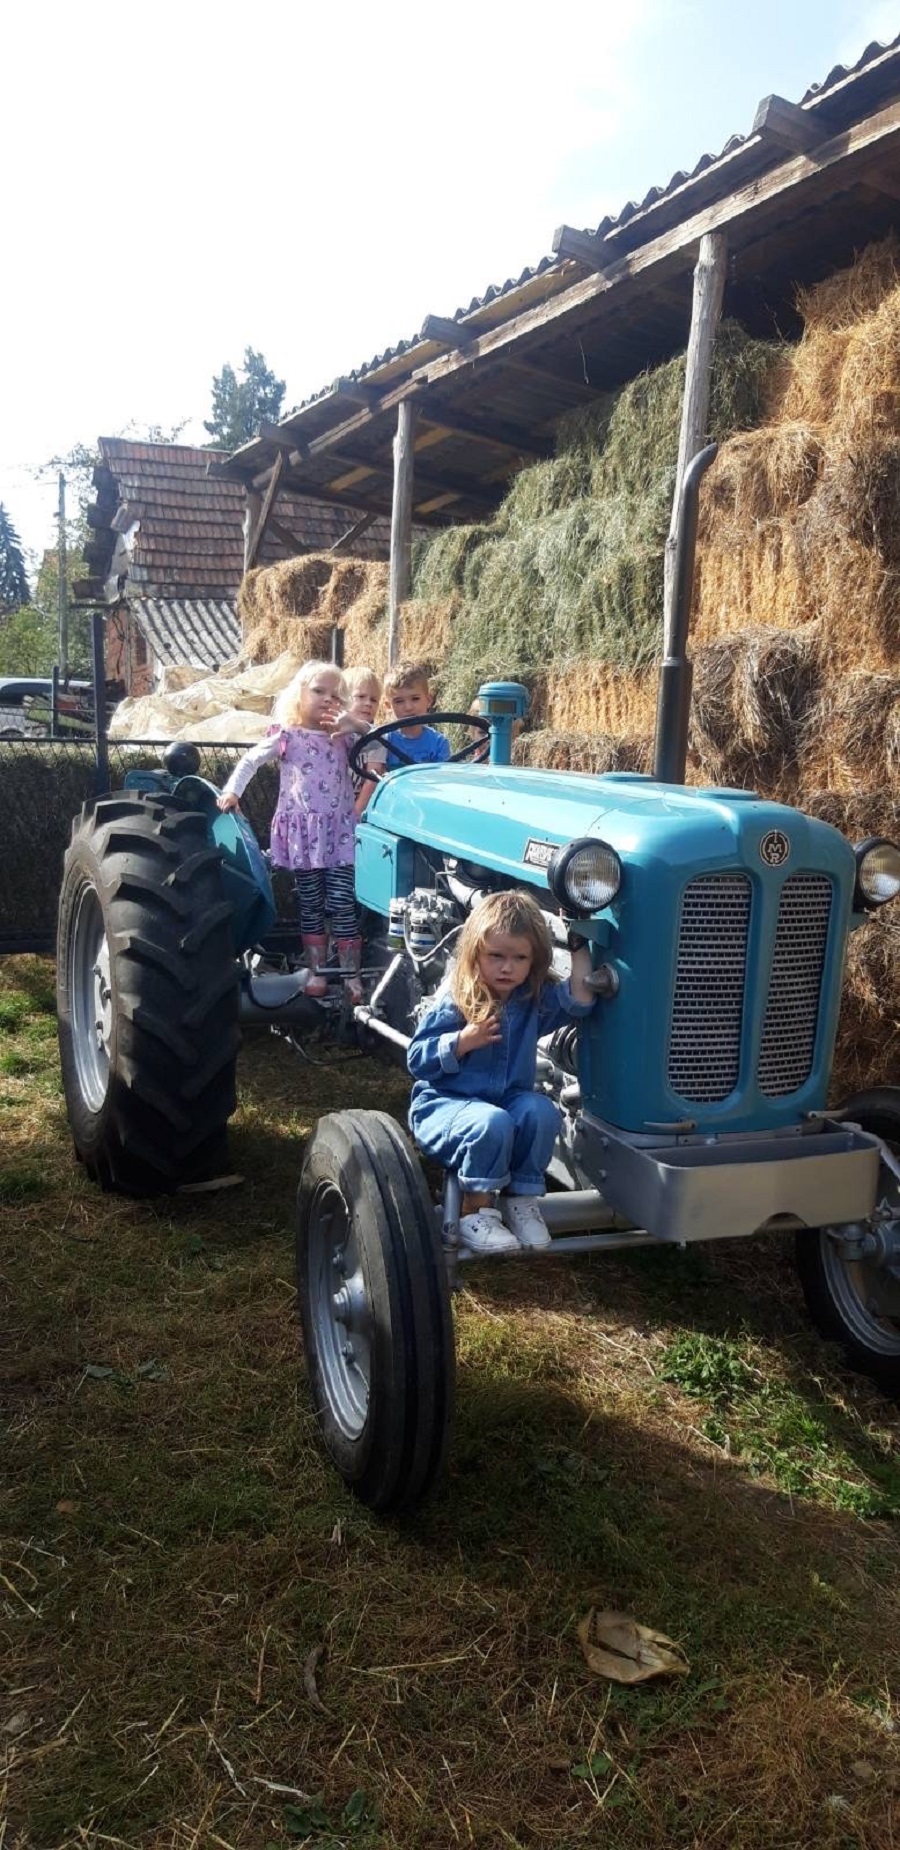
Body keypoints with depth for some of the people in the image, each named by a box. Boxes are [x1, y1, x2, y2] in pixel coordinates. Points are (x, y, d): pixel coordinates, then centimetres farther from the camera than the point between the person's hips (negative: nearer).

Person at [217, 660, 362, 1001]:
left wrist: (355, 728, -12)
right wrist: (232, 790, -6)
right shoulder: (286, 736, 2)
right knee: (310, 905, 6)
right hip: (302, 831, -1)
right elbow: (251, 760, 6)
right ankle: (316, 971, 15)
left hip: (339, 831, 1)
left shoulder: (344, 737, 8)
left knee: (343, 903, -4)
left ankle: (351, 975, 0)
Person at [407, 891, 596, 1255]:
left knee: (540, 1111, -28)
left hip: (508, 1101, 4)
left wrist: (580, 944, -16)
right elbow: (416, 1059, -11)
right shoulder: (453, 1001, -12)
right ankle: (476, 1210, -15)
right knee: (492, 1123, -36)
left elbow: (579, 999, -17)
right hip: (445, 1103, -4)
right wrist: (462, 1042, -25)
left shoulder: (536, 998, -1)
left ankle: (520, 1197, -8)